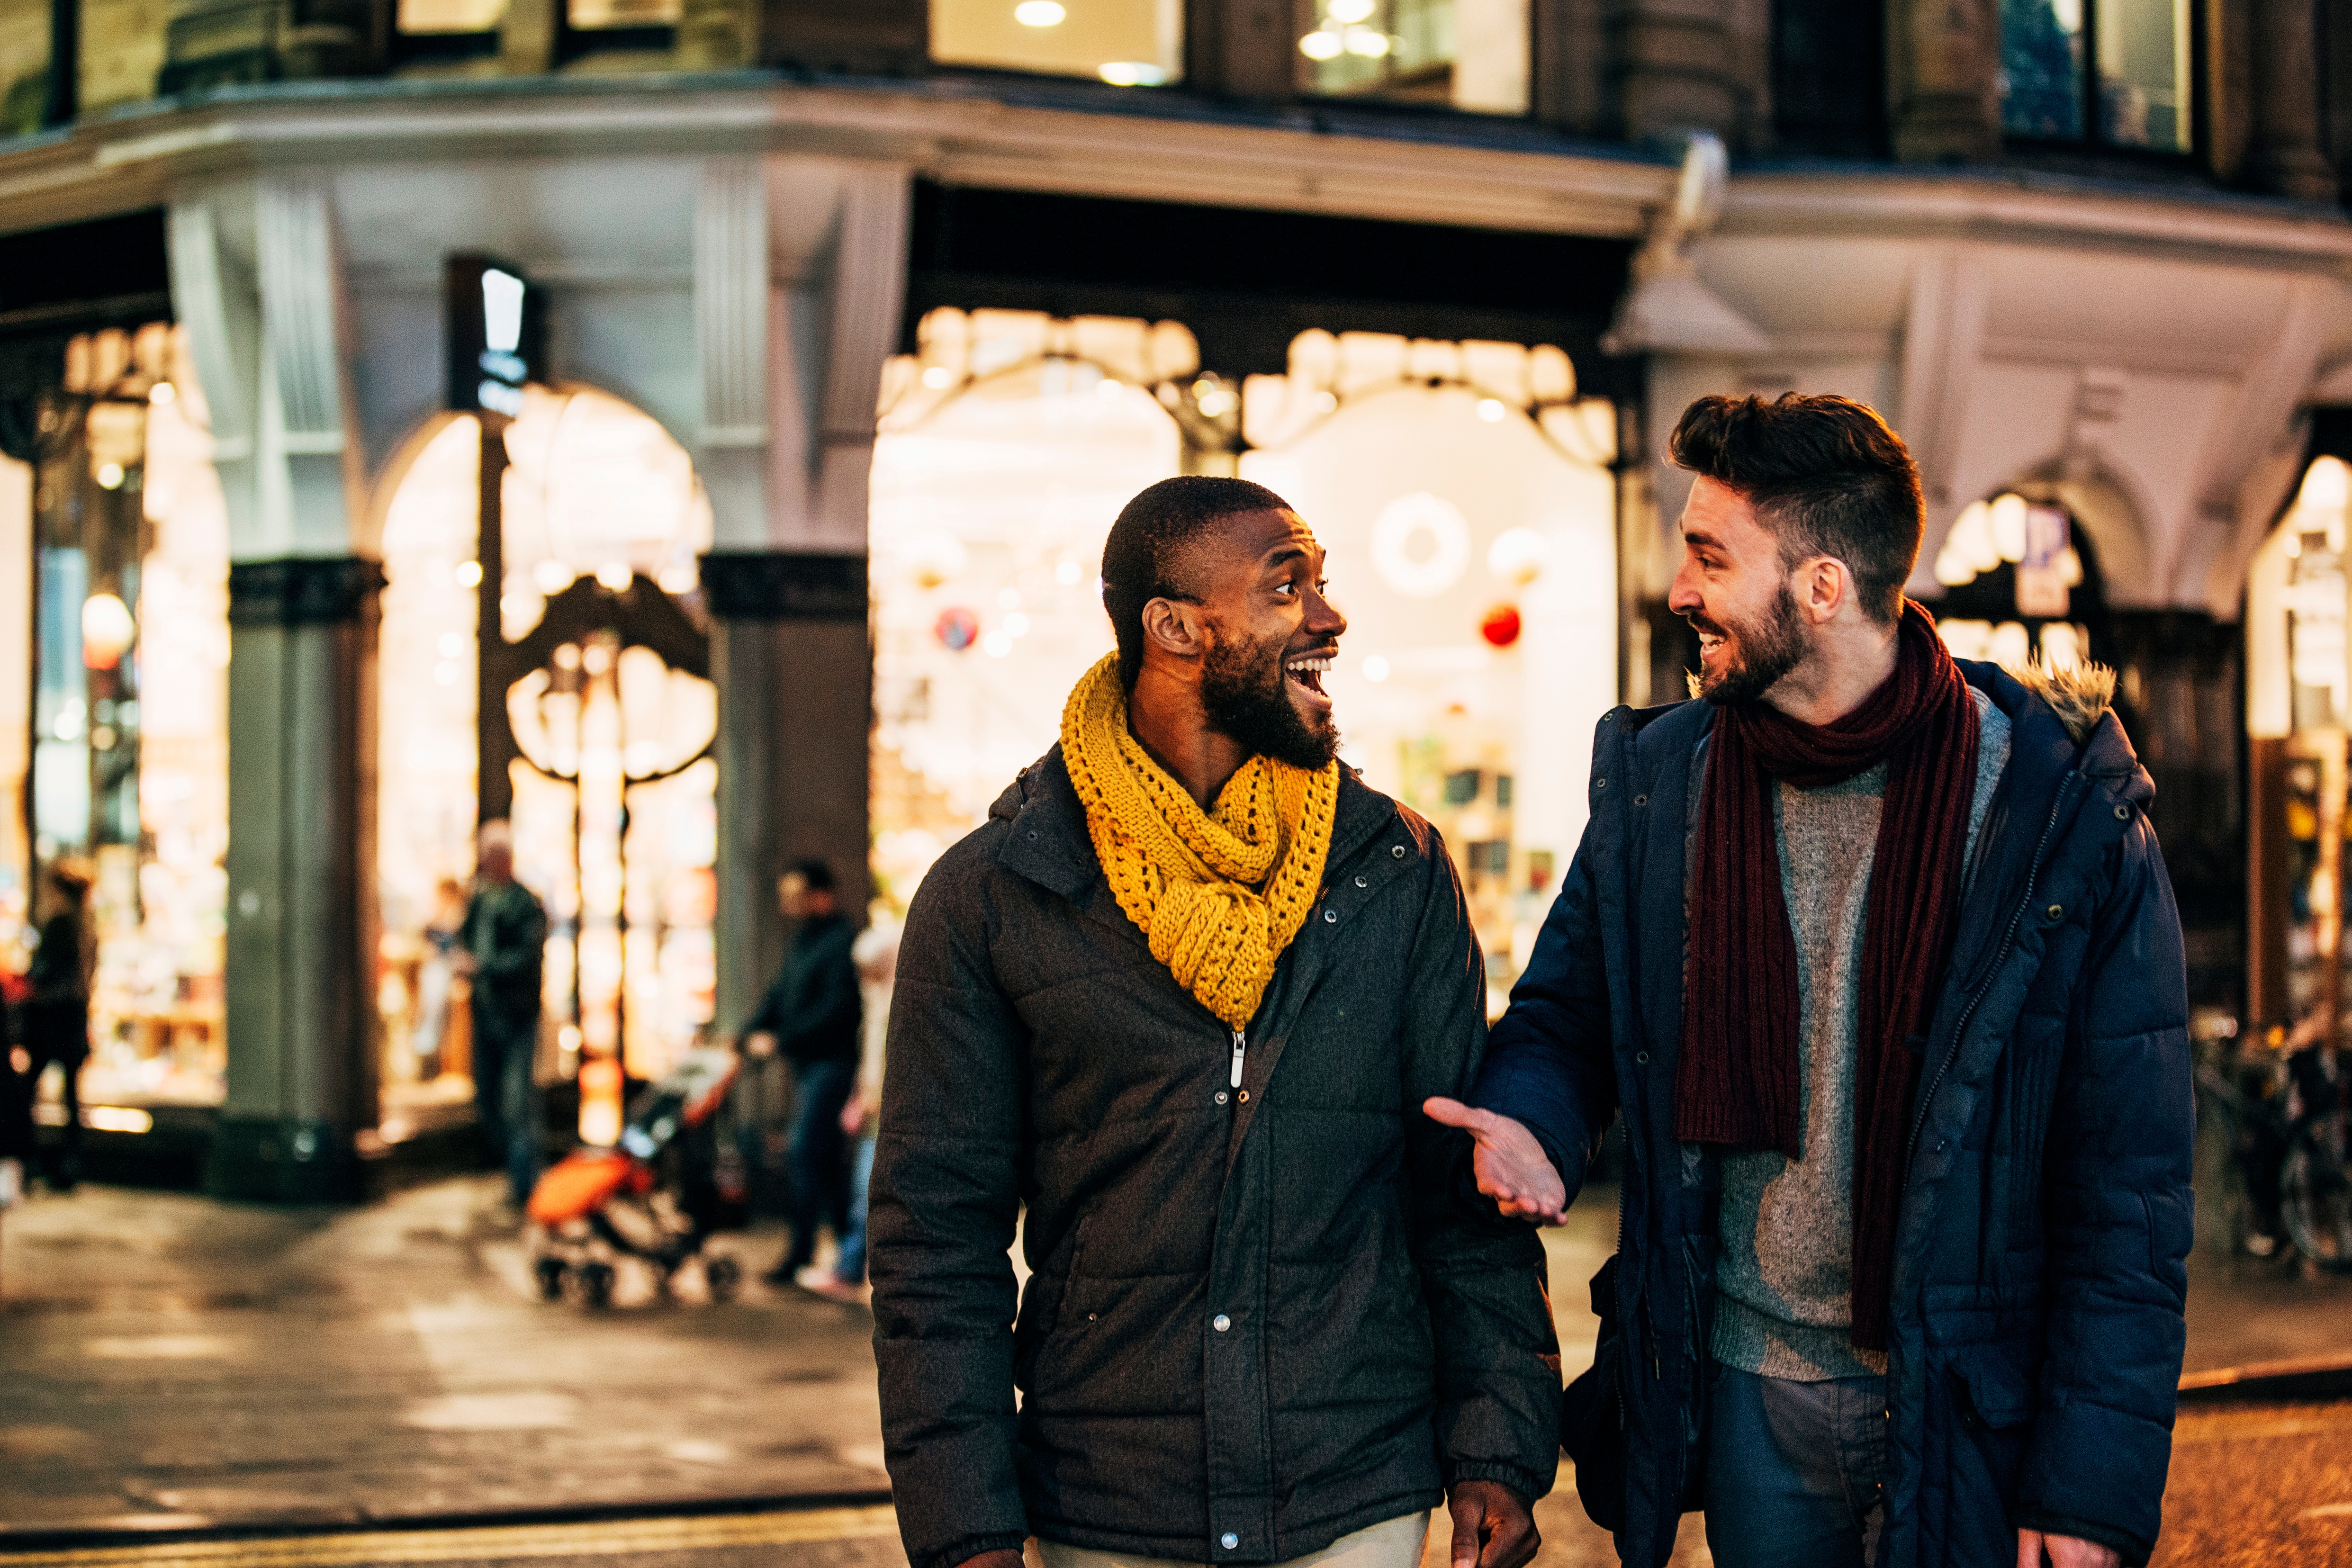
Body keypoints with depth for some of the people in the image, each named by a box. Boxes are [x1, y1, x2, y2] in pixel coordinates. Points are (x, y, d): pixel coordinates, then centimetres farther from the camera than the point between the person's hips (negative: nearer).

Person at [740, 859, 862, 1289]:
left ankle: (800, 1254, -10)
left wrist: (782, 1039, -20)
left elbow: (836, 1008, -20)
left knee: (805, 1154, -12)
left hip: (831, 1063, -9)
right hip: (806, 1064, 9)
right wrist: (753, 1034, 1)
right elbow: (779, 995, 17)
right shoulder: (800, 943, 17)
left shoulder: (842, 942, -13)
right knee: (827, 1160, 13)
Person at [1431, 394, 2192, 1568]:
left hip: (1978, 1424, -3)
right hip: (1750, 1399, 3)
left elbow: (2128, 1185, -10)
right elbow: (1564, 1015, 14)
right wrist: (1531, 1120, -10)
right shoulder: (1654, 787, 1)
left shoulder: (2062, 810, -12)